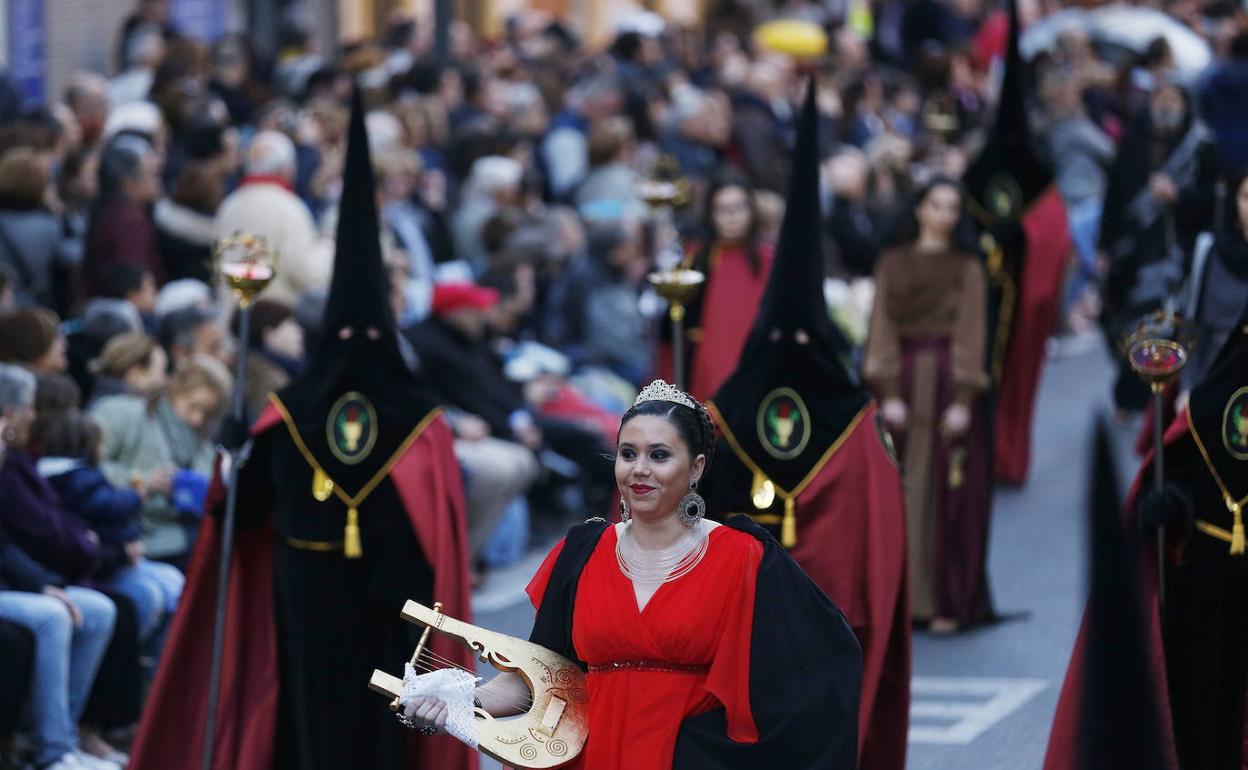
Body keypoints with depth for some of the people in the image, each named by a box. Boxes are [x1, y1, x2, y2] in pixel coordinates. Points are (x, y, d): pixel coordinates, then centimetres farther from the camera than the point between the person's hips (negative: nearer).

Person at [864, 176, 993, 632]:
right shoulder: (893, 265, 10)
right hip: (904, 384, 1)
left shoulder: (967, 269, 6)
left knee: (946, 495, -2)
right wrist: (890, 394, -10)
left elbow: (971, 336, -2)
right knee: (901, 494, 0)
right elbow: (883, 331, 2)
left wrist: (963, 401, -13)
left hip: (949, 386, -1)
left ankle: (946, 601, -1)